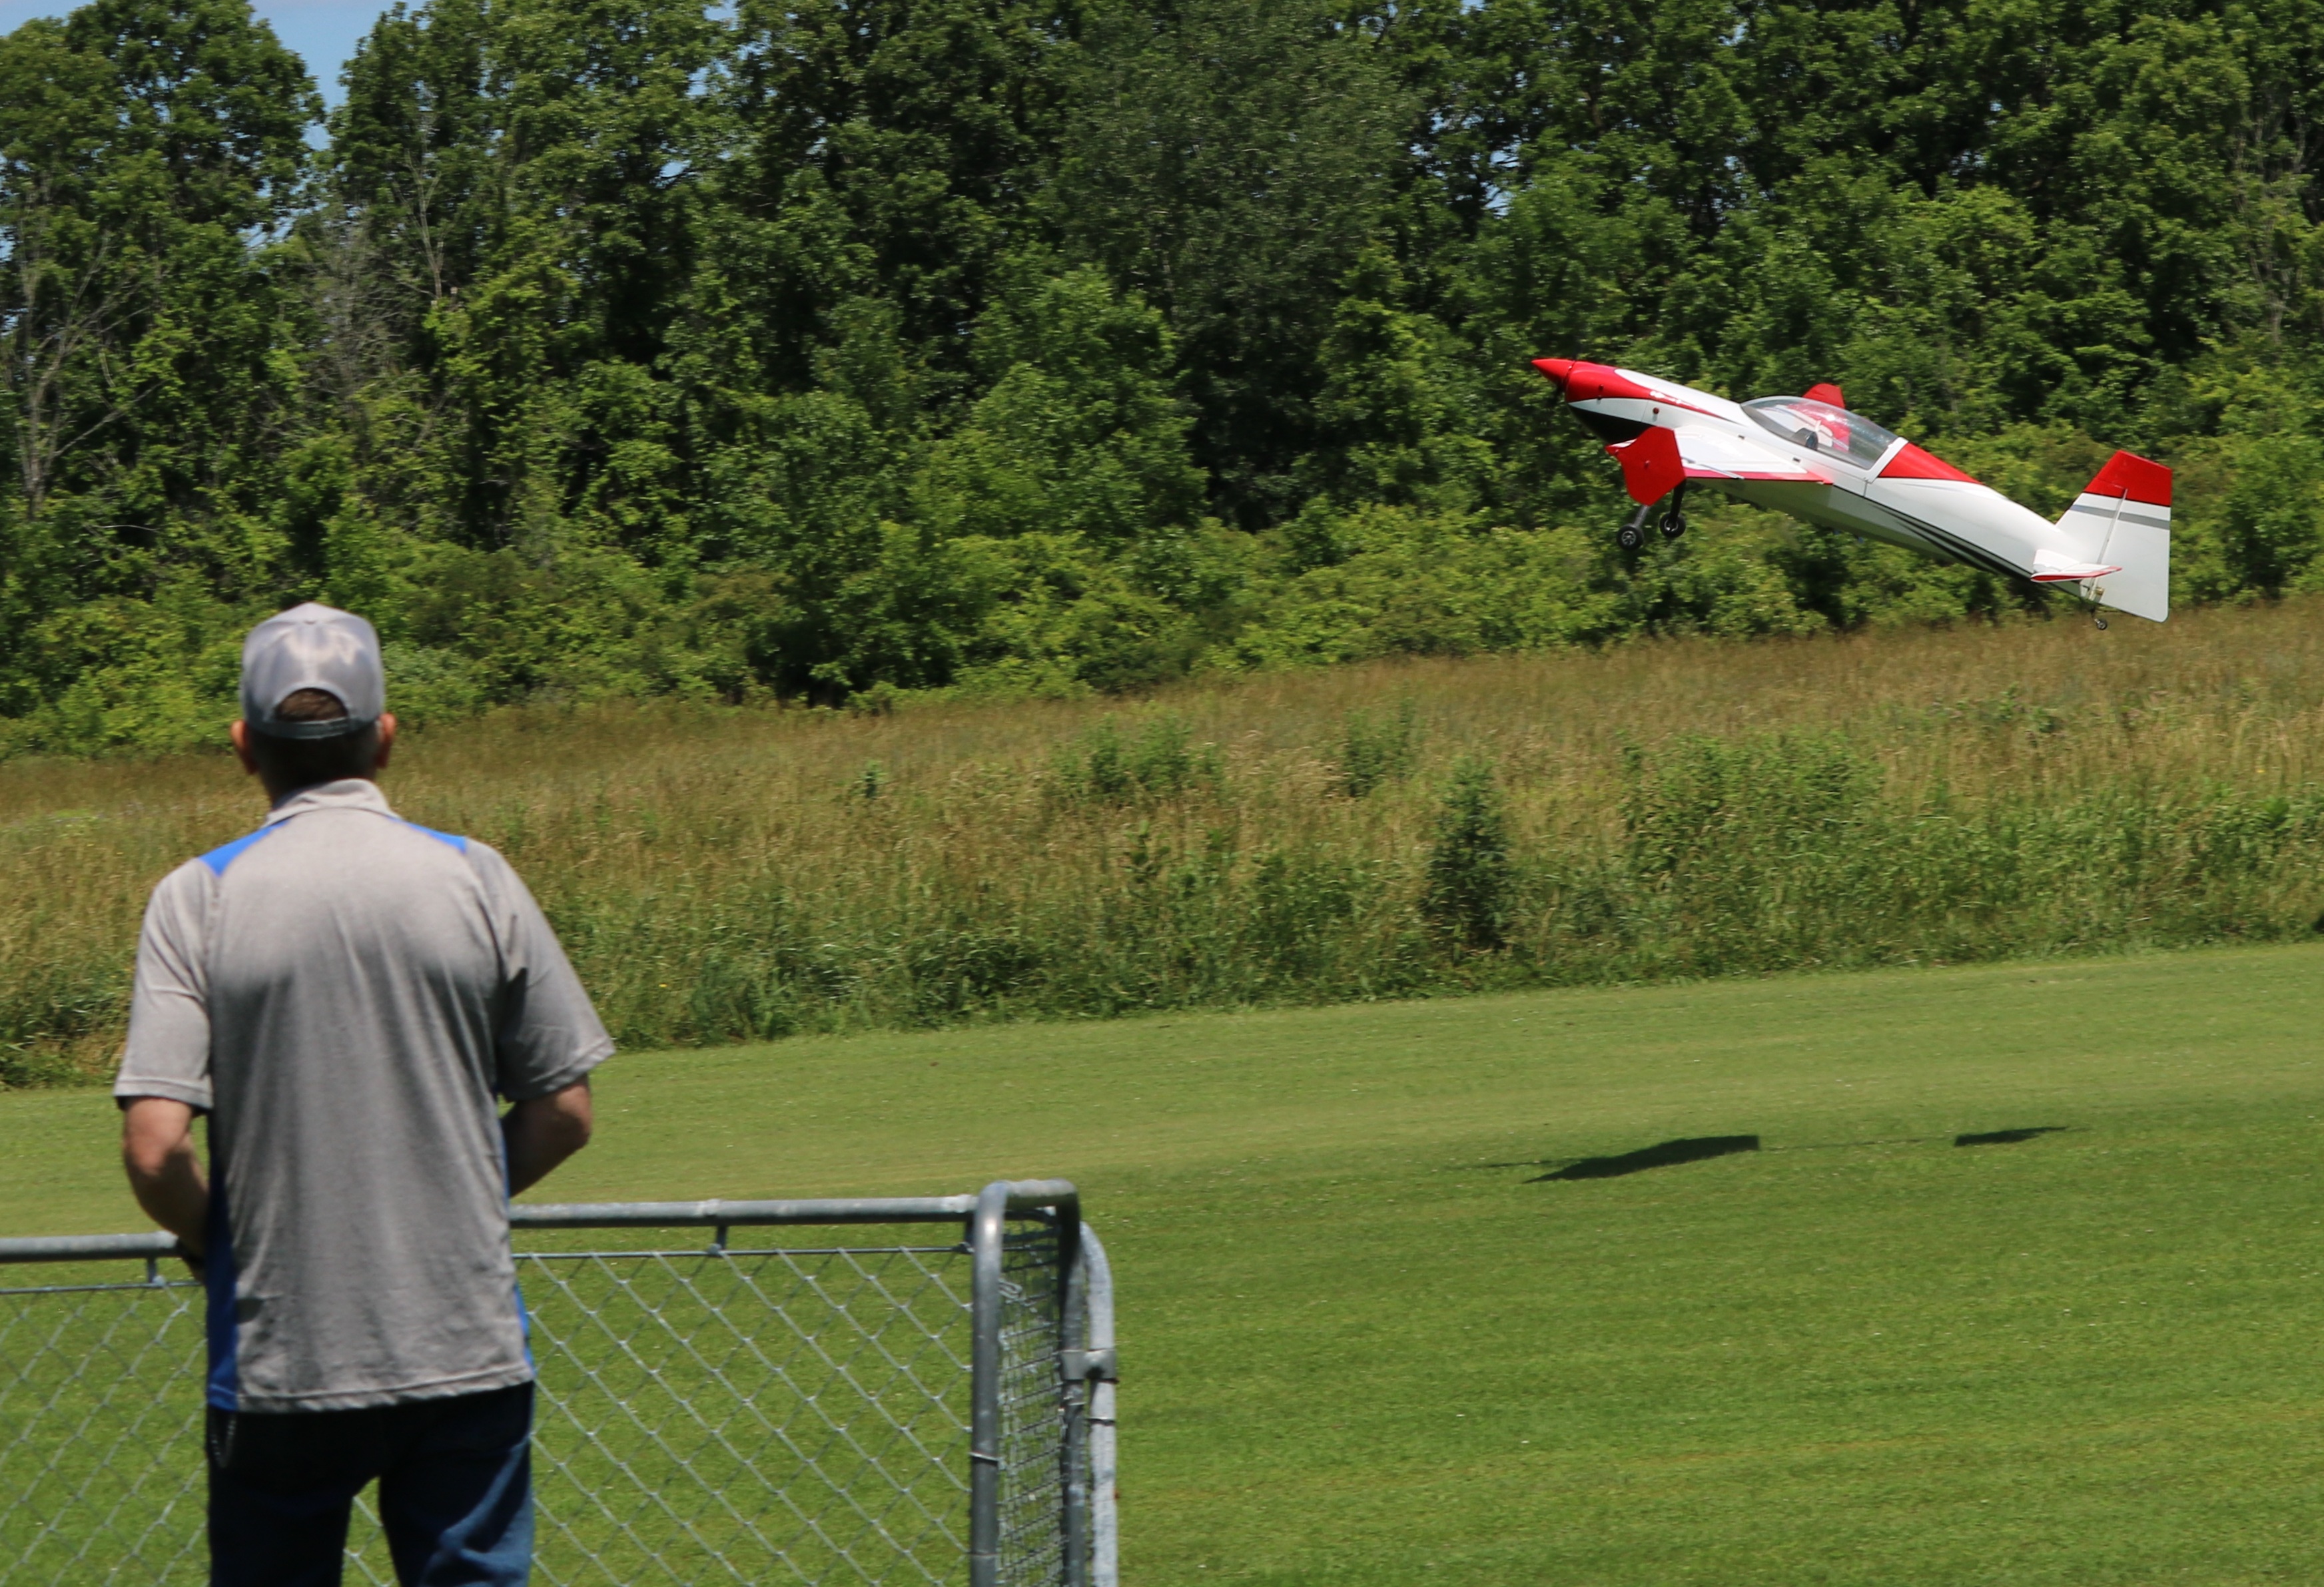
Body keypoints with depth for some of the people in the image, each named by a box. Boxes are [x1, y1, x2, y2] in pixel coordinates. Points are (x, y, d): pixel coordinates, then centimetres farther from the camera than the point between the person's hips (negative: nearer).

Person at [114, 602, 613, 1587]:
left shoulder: (199, 898, -5)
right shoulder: (473, 879, -1)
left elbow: (156, 1150, -12)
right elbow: (562, 1115, 3)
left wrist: (219, 1248, 8)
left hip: (277, 1360, 0)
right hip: (467, 1350, 0)